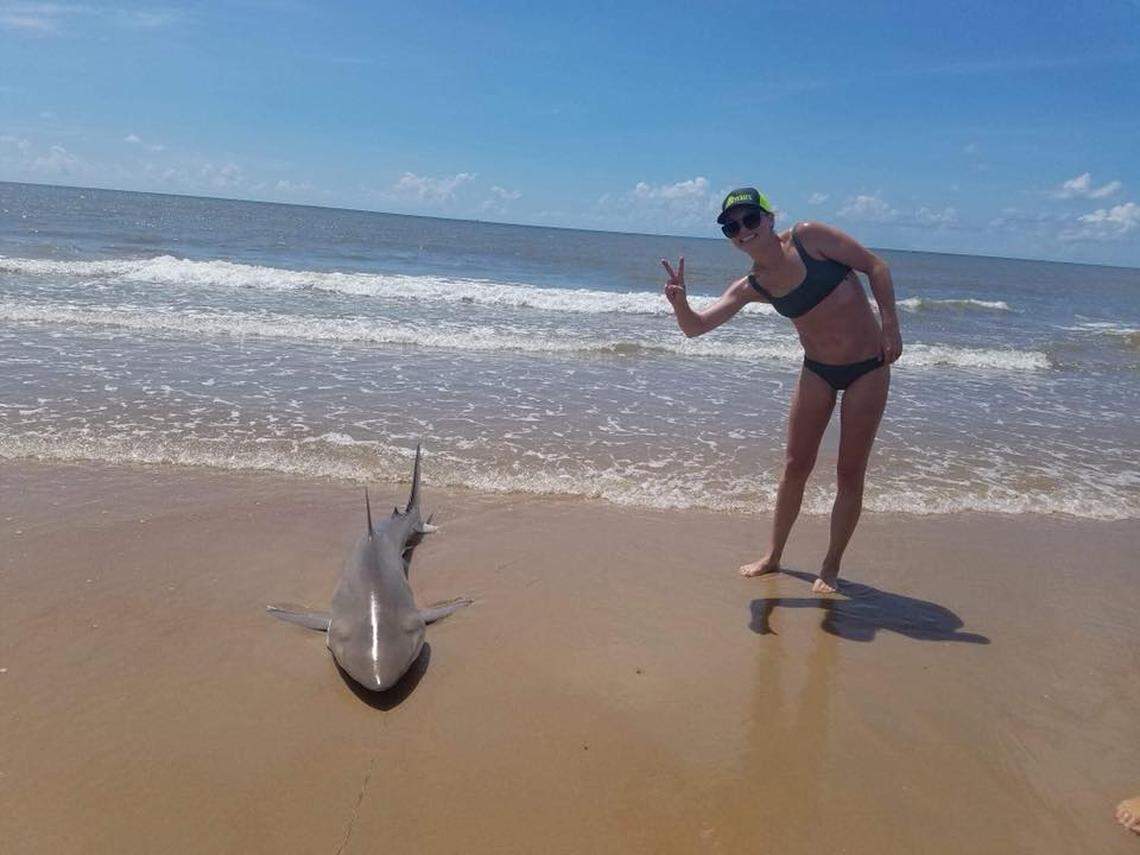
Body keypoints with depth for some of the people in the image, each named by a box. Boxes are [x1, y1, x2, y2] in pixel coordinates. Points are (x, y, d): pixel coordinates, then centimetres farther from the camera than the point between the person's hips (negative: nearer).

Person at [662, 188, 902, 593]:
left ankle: (831, 567, 16)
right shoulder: (751, 287, -5)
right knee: (795, 467, 7)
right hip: (817, 372, 4)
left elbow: (875, 266, -9)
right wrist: (680, 303, -32)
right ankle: (773, 556, 24)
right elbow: (696, 327, -10)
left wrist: (890, 326, -16)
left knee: (850, 473, 3)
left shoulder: (808, 237, -15)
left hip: (868, 368, -3)